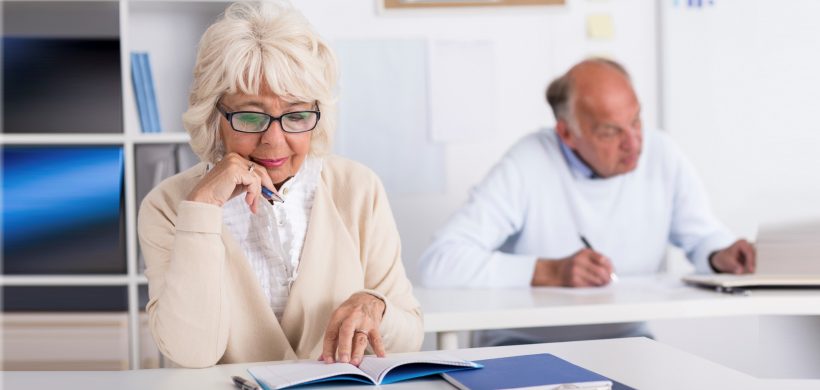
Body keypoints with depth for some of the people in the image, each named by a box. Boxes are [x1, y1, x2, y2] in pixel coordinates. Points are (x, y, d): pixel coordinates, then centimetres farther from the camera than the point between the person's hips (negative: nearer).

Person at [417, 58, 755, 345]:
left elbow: (702, 236, 10)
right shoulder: (527, 166, -18)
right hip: (525, 344, -3)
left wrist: (720, 256, -14)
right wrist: (550, 272, -30)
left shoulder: (661, 156, -6)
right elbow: (437, 263, -25)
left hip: (623, 341, 3)